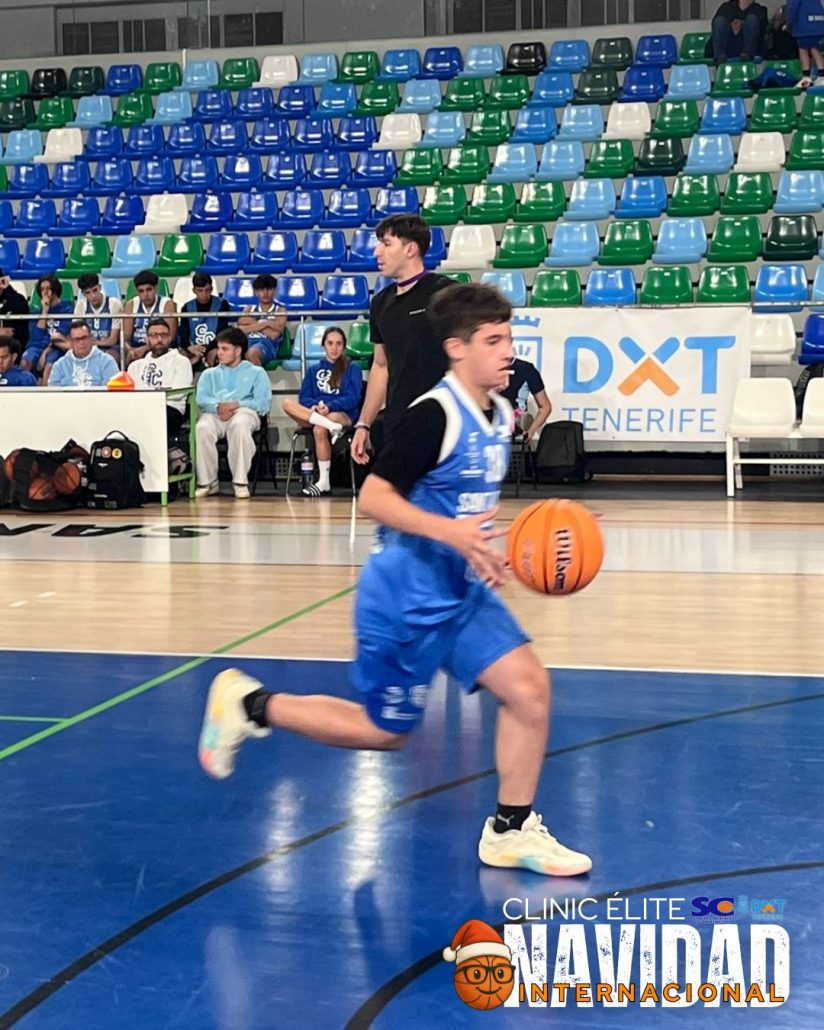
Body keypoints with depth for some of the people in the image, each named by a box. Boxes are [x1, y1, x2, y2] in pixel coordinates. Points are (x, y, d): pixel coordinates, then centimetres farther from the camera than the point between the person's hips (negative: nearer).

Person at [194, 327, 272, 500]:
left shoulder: (256, 372, 22)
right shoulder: (209, 374, 30)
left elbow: (264, 403, 5)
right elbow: (201, 398, 10)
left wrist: (237, 404, -11)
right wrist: (218, 406, -14)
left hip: (243, 411, -2)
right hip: (214, 413, 2)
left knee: (240, 425, -40)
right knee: (202, 428, -35)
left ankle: (240, 481, -34)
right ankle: (207, 482, -26)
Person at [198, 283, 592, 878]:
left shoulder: (500, 415, 6)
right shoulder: (434, 414, -20)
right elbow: (374, 498, -24)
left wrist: (491, 549, 11)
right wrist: (450, 531, -34)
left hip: (463, 595, 8)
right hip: (405, 600, -7)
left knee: (529, 686, -5)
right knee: (384, 732, 5)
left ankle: (511, 832, 9)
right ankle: (250, 703, 22)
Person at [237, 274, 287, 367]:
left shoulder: (280, 310, 16)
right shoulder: (249, 309, 25)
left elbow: (274, 334, -1)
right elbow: (240, 330, 5)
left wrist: (252, 323, 6)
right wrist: (264, 323, -3)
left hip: (268, 343, -3)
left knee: (252, 353, -40)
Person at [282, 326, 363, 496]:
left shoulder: (352, 369, 9)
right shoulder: (314, 370, 20)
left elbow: (352, 399, -4)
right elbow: (304, 397, 8)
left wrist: (330, 406, -22)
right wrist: (314, 406, -16)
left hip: (343, 414, -4)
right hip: (313, 413, 4)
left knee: (320, 430, -37)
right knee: (288, 404, -25)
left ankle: (324, 483, -31)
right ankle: (331, 426, -40)